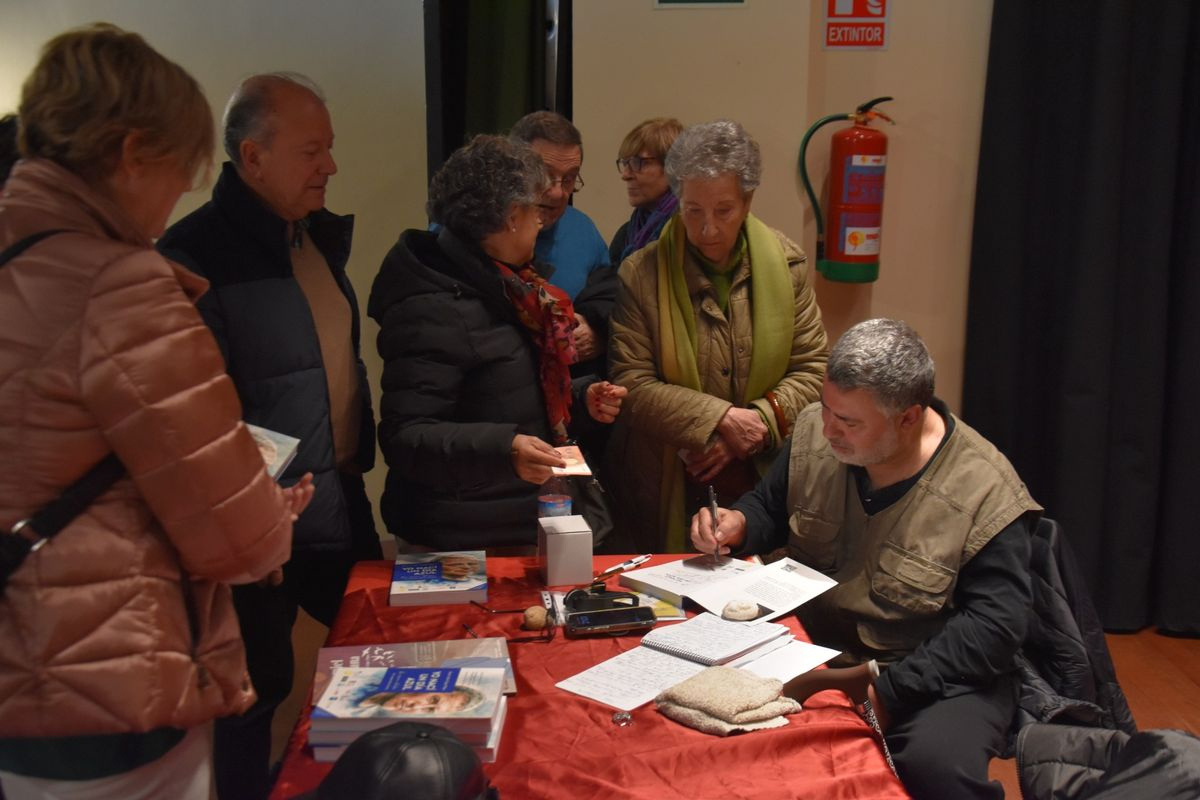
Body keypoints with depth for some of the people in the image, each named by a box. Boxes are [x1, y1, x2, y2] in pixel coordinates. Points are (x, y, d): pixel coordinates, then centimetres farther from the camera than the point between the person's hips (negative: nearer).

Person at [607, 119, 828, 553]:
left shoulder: (786, 263, 0)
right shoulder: (641, 274, -8)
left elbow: (813, 370, 2)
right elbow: (632, 386, -11)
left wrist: (757, 427, -12)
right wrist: (722, 419, -19)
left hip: (764, 482, 2)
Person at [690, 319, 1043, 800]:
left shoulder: (984, 491, -17)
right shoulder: (813, 433, -3)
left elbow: (994, 625, -18)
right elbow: (769, 507, 14)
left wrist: (888, 693, -24)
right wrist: (738, 524, -10)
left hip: (934, 676, -5)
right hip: (813, 647, 5)